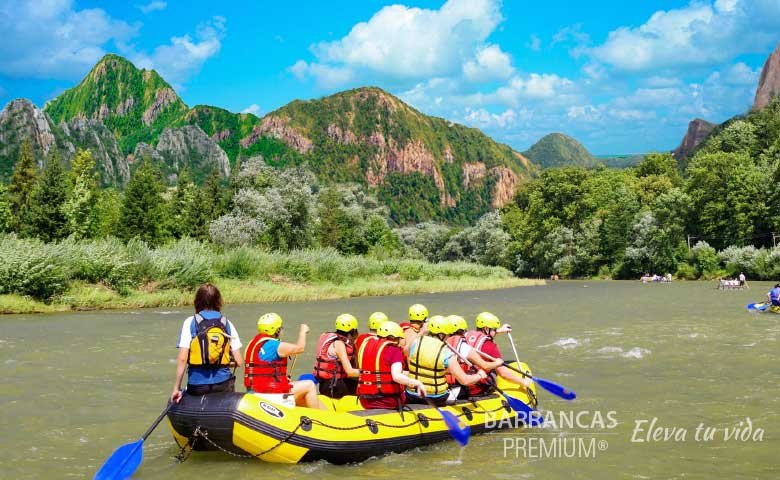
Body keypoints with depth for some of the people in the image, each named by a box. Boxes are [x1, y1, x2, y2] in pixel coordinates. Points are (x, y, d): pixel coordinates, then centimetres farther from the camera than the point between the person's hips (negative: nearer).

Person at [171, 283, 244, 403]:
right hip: (223, 384, 1)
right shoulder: (227, 324, 3)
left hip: (197, 386, -1)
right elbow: (239, 362, -1)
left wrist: (176, 388, -4)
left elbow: (182, 359, -9)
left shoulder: (190, 322, -3)